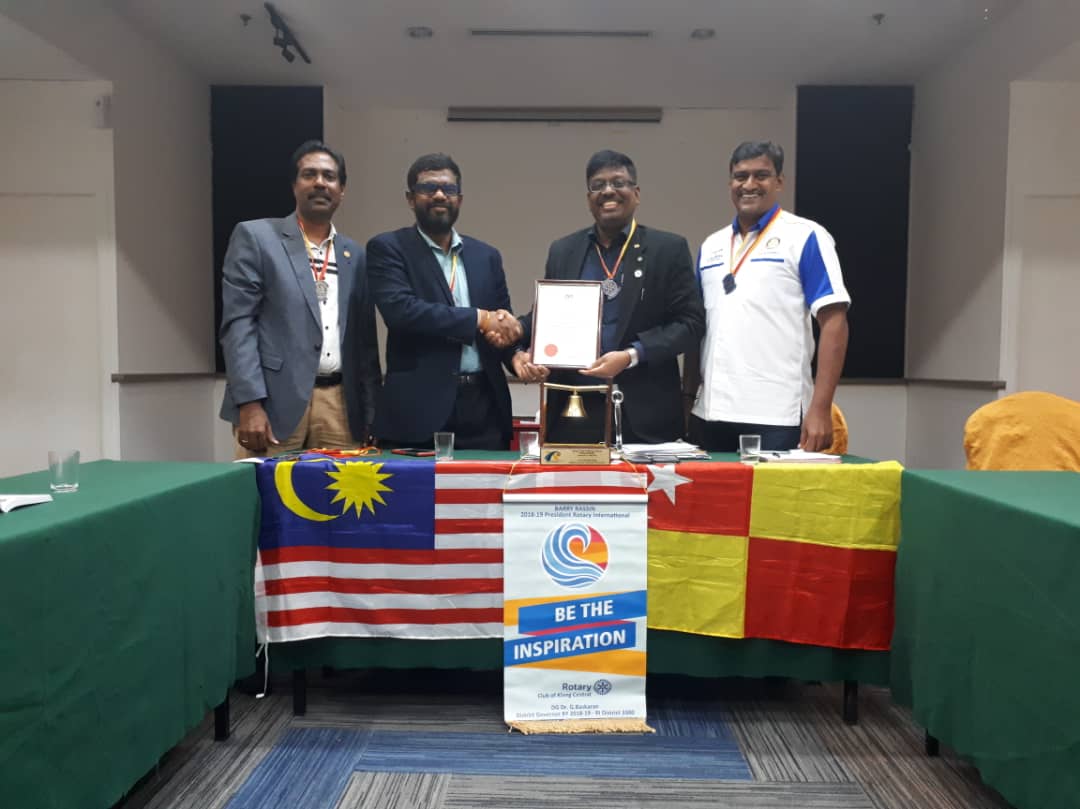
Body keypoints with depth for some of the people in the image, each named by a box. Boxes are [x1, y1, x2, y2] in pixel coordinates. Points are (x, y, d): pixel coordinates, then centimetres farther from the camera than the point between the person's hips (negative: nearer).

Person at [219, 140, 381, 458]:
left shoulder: (354, 255, 15)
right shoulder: (255, 237, 3)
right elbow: (238, 323, -5)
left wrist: (371, 416, 9)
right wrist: (250, 404, -15)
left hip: (340, 404, 4)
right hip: (275, 400, -3)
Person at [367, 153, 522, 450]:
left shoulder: (486, 255, 16)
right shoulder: (387, 248, 2)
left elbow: (505, 321, 18)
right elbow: (400, 309, -15)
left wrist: (504, 331, -7)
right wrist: (479, 319, -12)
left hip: (484, 406, 4)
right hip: (418, 408, -4)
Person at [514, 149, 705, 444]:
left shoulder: (669, 248, 2)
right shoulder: (562, 251, 11)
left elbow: (691, 321, -3)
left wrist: (632, 356, -16)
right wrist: (523, 352, -6)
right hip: (572, 412, 3)